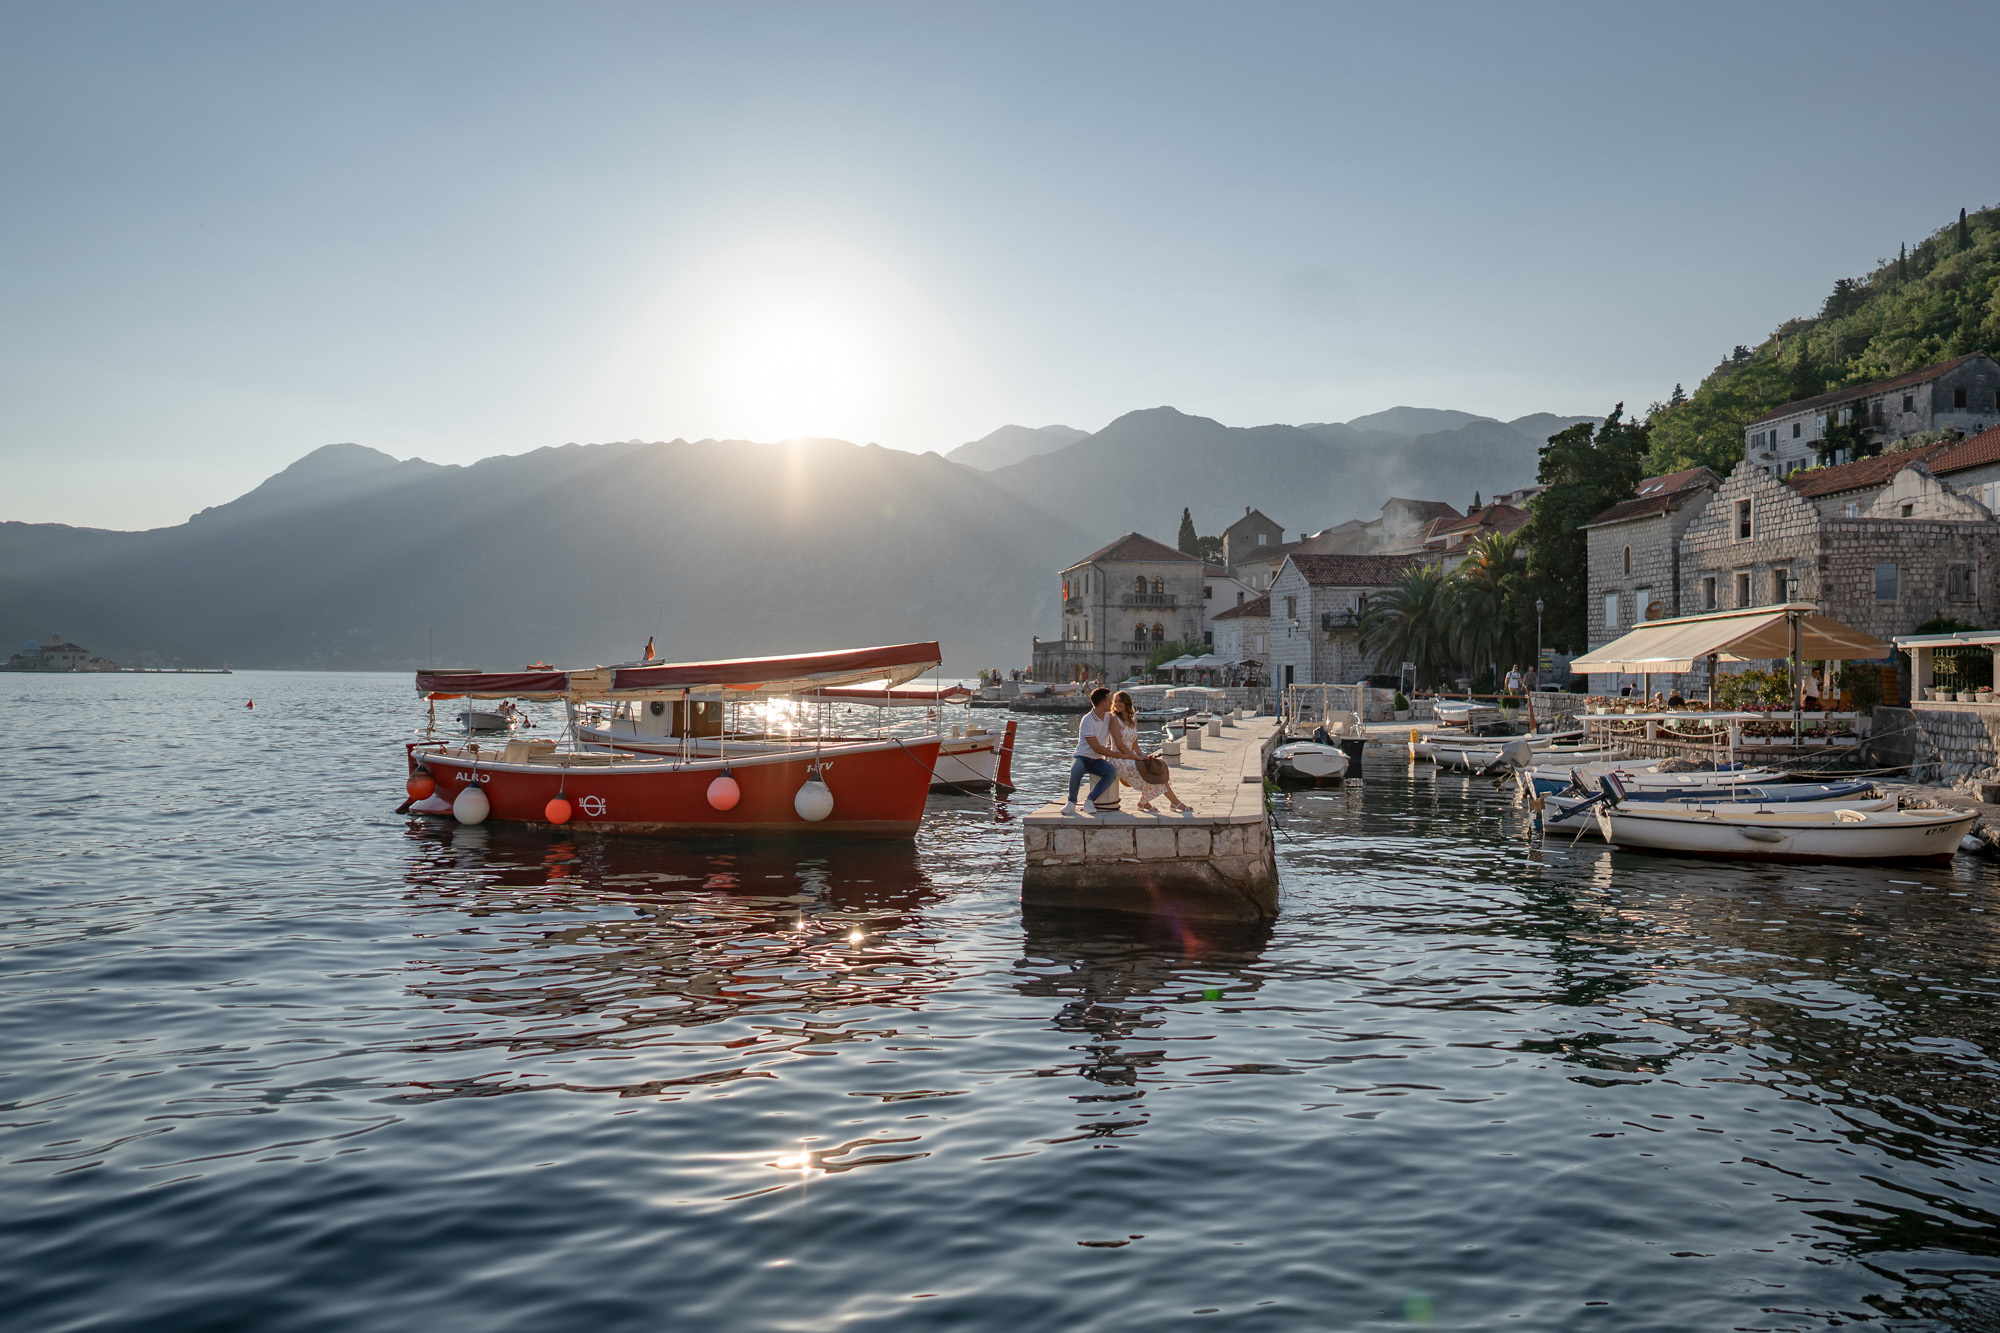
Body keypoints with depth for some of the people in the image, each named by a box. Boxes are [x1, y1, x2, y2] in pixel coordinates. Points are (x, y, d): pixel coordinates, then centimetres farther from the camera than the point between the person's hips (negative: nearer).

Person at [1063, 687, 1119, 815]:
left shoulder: (1109, 716, 5)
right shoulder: (1087, 721, -16)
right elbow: (1097, 748, -17)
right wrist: (1118, 755, -13)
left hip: (1098, 760, 5)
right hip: (1083, 757, -5)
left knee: (1112, 772, -29)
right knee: (1076, 770, -40)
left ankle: (1091, 800, -20)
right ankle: (1071, 802, -18)